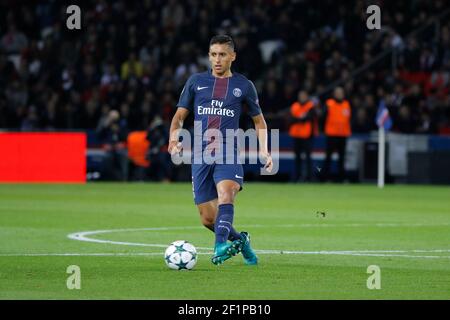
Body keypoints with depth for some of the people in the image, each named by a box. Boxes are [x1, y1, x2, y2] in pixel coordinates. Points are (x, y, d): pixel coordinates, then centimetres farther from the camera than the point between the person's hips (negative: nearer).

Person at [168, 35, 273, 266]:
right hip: (200, 155, 2)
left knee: (226, 194, -32)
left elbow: (259, 120, 20)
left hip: (228, 153, -2)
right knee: (208, 218, 1)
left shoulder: (243, 86, 10)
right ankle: (240, 240, 27)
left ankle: (221, 245, -47)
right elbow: (179, 116, 16)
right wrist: (174, 140, -5)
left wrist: (264, 151, 6)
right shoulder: (196, 81, 13)